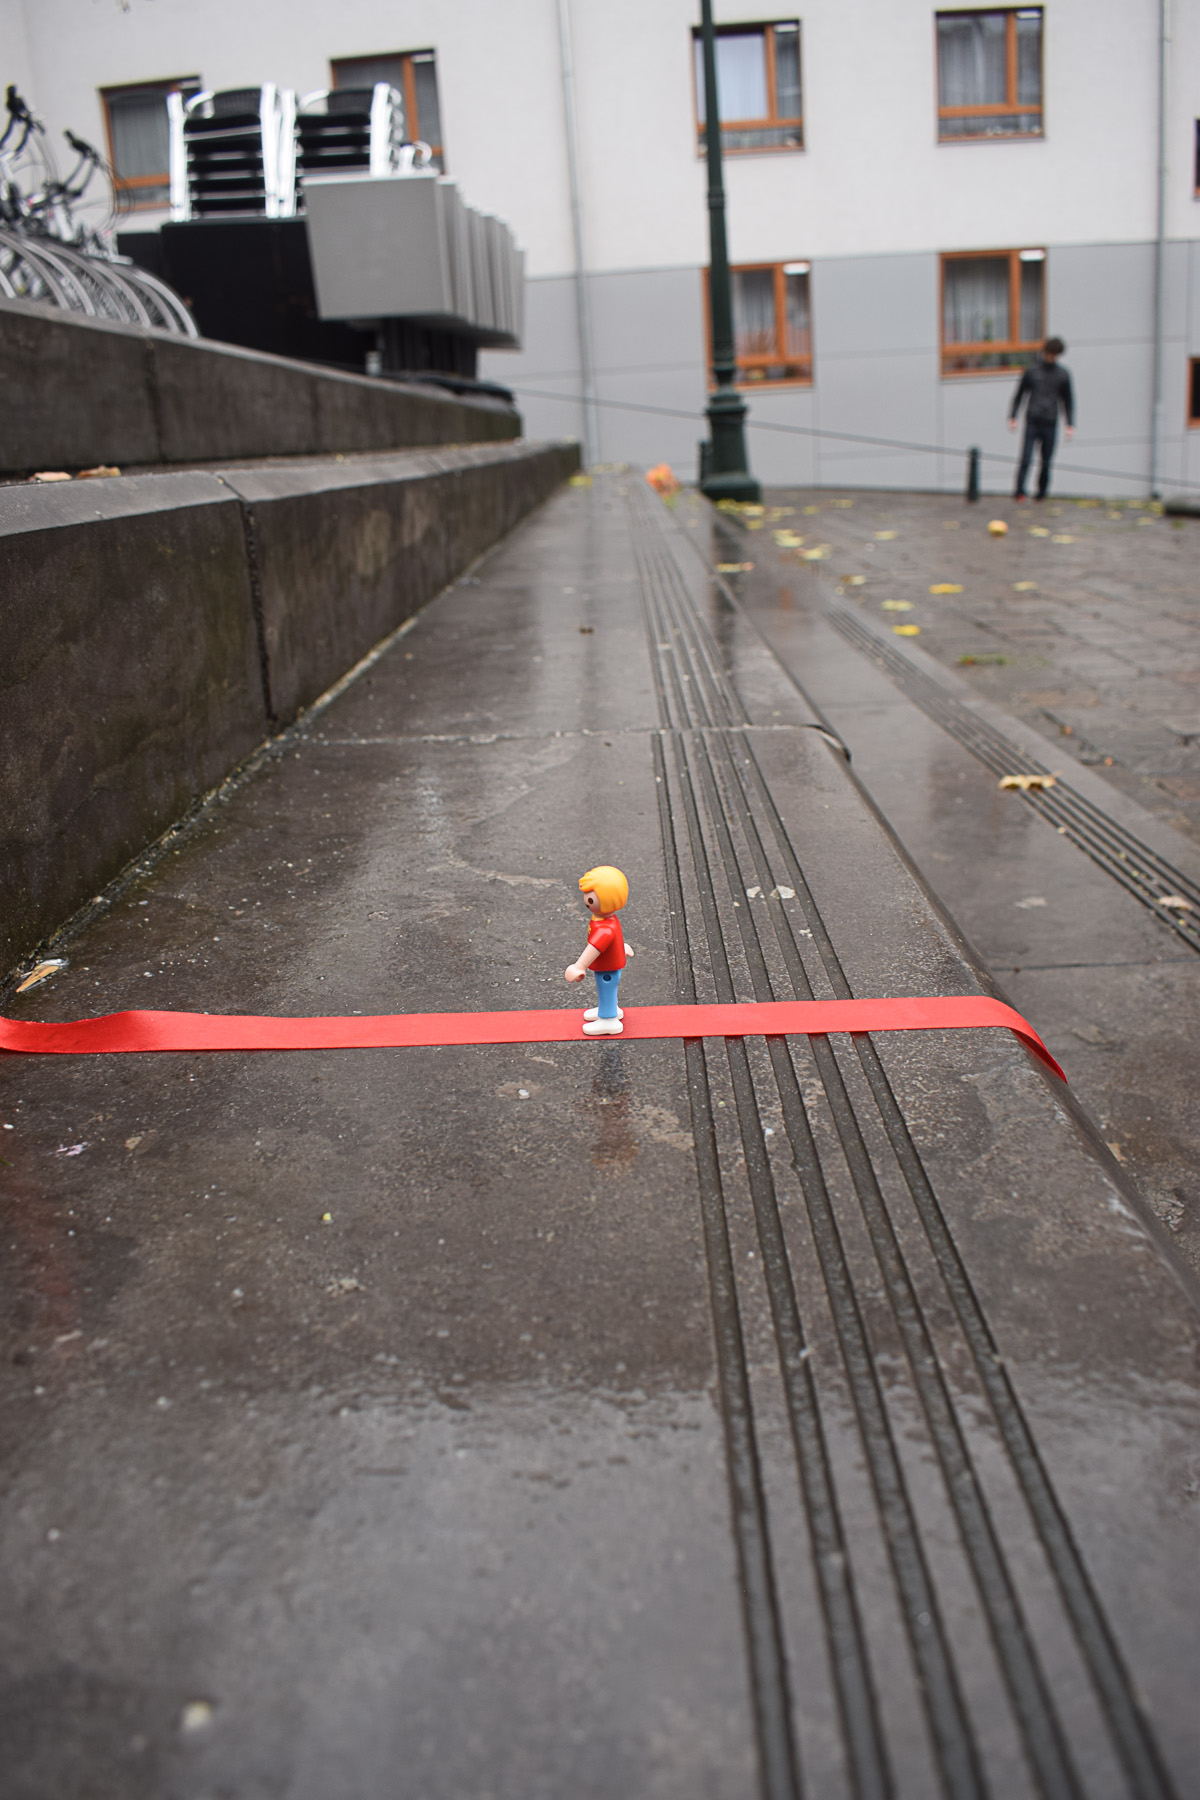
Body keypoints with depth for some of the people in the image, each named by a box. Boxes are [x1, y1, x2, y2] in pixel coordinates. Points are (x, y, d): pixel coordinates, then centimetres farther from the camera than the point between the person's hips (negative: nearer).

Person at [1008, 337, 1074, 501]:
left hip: (1050, 425, 1)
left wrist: (1070, 424, 7)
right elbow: (1019, 395, 11)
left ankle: (1041, 493, 13)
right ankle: (1019, 491, -15)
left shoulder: (1062, 375, 8)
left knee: (1046, 462, 2)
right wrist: (1012, 417, 2)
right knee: (1026, 459, -13)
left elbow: (1068, 401, 14)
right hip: (1032, 422, -1)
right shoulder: (1031, 371, 4)